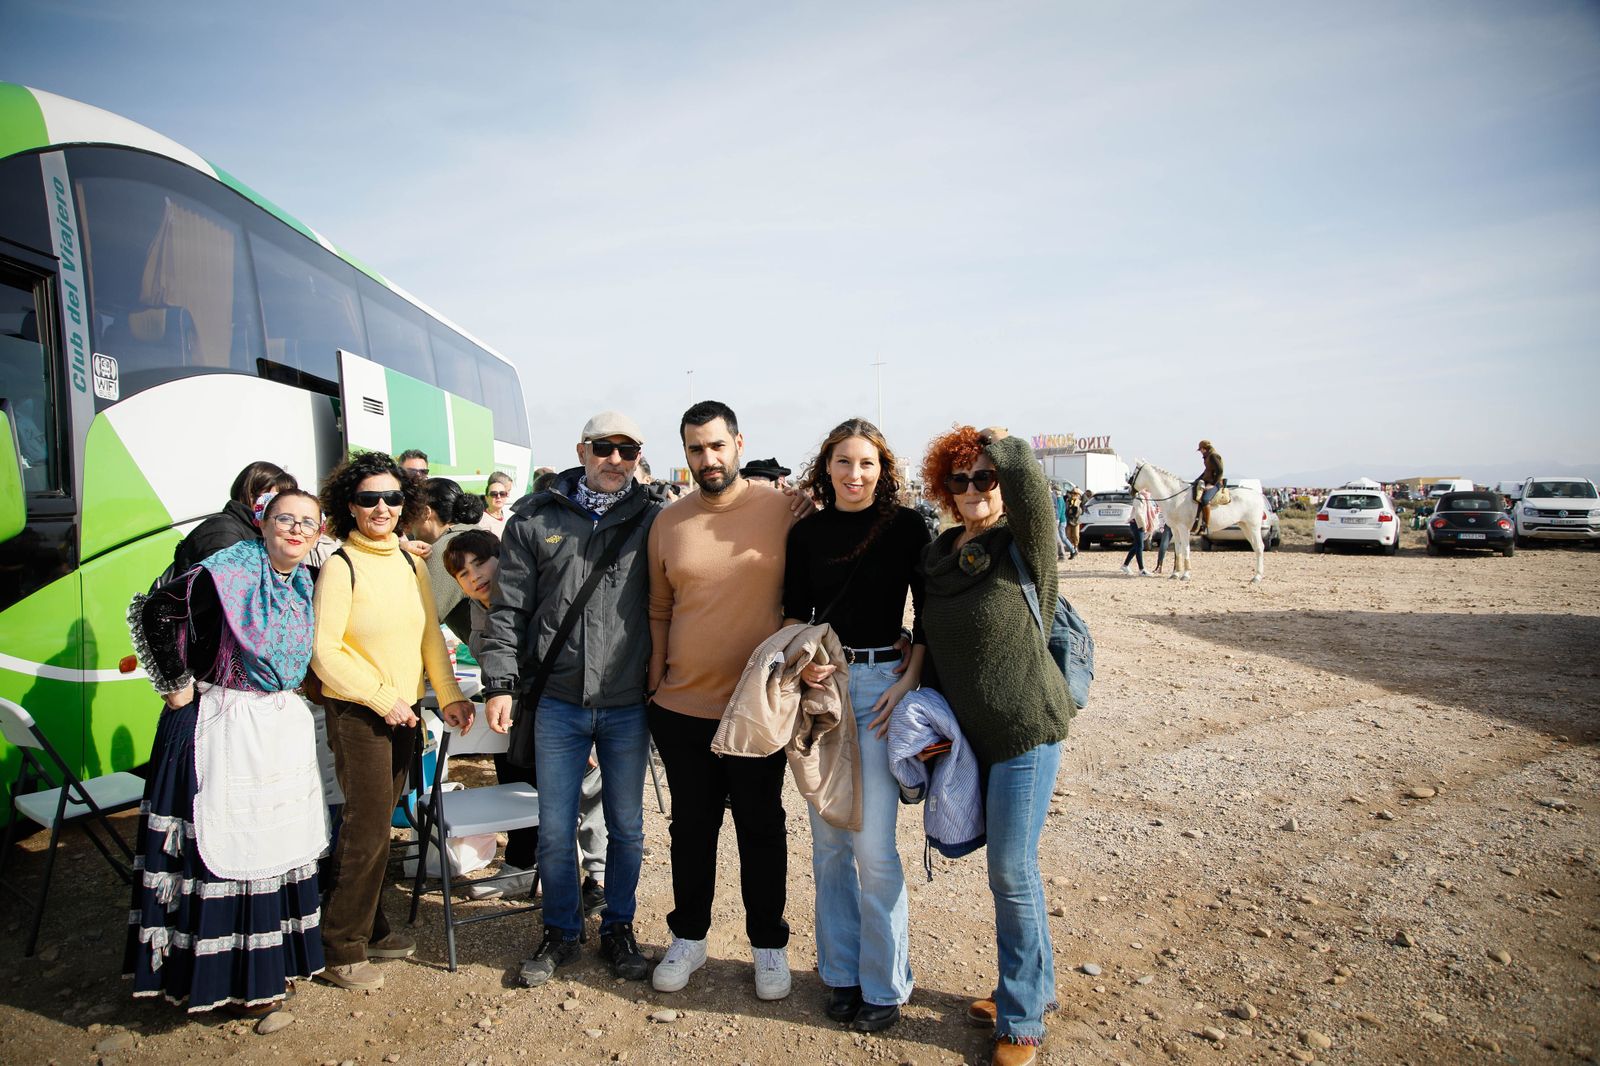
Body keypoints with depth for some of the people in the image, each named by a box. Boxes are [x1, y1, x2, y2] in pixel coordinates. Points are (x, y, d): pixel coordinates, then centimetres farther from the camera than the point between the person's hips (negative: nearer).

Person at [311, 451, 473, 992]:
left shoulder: (409, 563, 8)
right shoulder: (340, 566, -10)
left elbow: (430, 635, 11)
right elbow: (325, 652, -13)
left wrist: (449, 694, 3)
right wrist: (382, 699, -14)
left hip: (403, 711, 6)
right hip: (356, 712, -6)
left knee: (376, 824, 15)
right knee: (369, 829, -2)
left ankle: (370, 929, 30)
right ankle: (342, 949, 14)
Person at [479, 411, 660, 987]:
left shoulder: (653, 518, 1)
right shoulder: (536, 518, 2)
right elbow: (508, 609, 3)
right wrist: (501, 684, -3)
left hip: (628, 705, 0)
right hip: (557, 701, 0)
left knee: (626, 826, 13)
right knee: (555, 830, 10)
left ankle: (618, 928, 33)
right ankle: (561, 932, 32)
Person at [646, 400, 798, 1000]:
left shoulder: (783, 511, -7)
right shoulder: (668, 523, 2)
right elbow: (659, 612, 8)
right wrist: (654, 685, 7)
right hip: (681, 708, 3)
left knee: (762, 829, 13)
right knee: (691, 827, 17)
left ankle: (769, 945, 31)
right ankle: (689, 938, 36)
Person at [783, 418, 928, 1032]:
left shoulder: (905, 527, -3)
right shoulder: (806, 533, 6)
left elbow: (929, 613, -2)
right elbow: (794, 612, 12)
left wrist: (910, 680, -11)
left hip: (881, 684, -3)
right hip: (820, 685, 4)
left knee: (873, 847, -3)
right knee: (828, 841, 11)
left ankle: (884, 986, 16)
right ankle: (840, 973, 28)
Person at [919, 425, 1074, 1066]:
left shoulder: (1024, 547, -13)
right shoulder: (936, 555, 5)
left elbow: (1024, 476, -33)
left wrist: (999, 444, -12)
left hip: (1026, 729, -6)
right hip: (972, 733, 6)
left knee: (1011, 871, 1)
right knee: (1009, 865, 18)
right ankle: (1036, 985, 38)